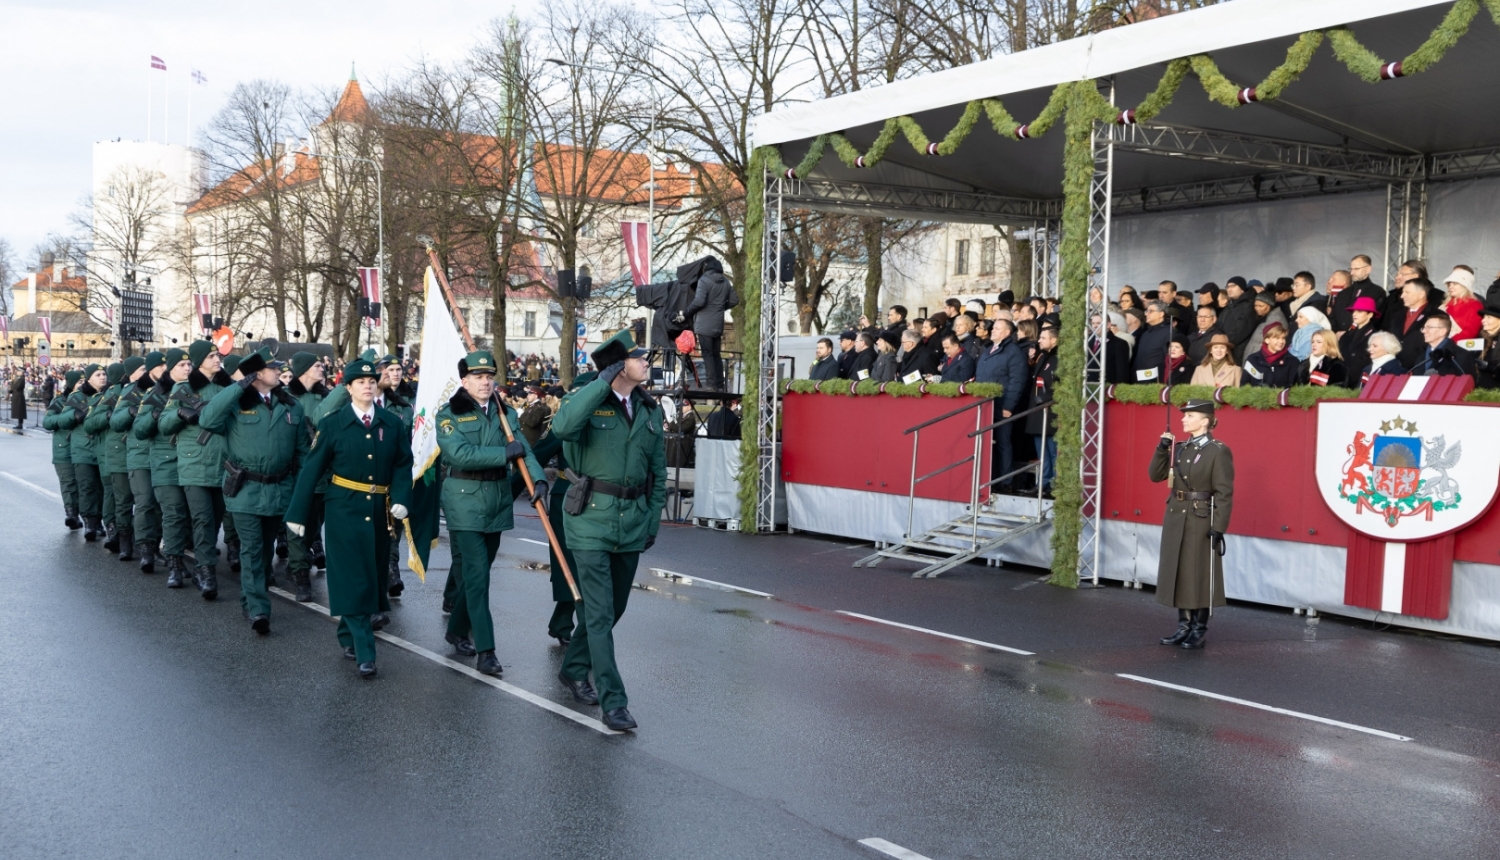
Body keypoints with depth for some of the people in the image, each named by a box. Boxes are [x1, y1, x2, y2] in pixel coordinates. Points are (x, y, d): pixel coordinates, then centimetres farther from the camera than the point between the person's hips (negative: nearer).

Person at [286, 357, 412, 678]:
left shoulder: (393, 423, 4)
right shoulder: (333, 423, -3)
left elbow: (403, 464, 5)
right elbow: (312, 469, -2)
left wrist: (401, 499, -12)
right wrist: (297, 513, -3)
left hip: (381, 511, 3)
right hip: (345, 509, -3)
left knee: (373, 575, 10)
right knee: (354, 579, -7)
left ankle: (348, 636, 29)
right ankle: (364, 652, -7)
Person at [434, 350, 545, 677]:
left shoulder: (505, 413, 8)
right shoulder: (450, 414, -6)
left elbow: (523, 449, -3)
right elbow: (459, 454, -20)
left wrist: (538, 479, -20)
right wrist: (504, 453, -19)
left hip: (498, 501, 5)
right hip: (465, 502, -5)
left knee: (478, 572, 14)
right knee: (476, 575, -9)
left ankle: (457, 630, 32)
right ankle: (485, 651, -9)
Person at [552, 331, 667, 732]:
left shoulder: (650, 410, 7)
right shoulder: (589, 402, -9)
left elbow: (658, 471, 14)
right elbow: (562, 426, -34)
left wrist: (653, 518, 11)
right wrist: (605, 381, -29)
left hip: (632, 520, 6)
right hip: (592, 518, -6)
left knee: (613, 607, 17)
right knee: (600, 613, -8)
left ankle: (574, 670, 38)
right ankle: (613, 702, -4)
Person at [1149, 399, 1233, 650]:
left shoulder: (1218, 452, -10)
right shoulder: (1179, 448, 9)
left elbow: (1224, 494, -12)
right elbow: (1156, 475, 10)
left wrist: (1219, 528, -16)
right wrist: (1162, 449, -3)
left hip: (1201, 520, -7)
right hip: (1176, 518, 7)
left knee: (1199, 575, 1)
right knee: (1178, 572, 10)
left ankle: (1200, 630, 11)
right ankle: (1184, 626, 19)